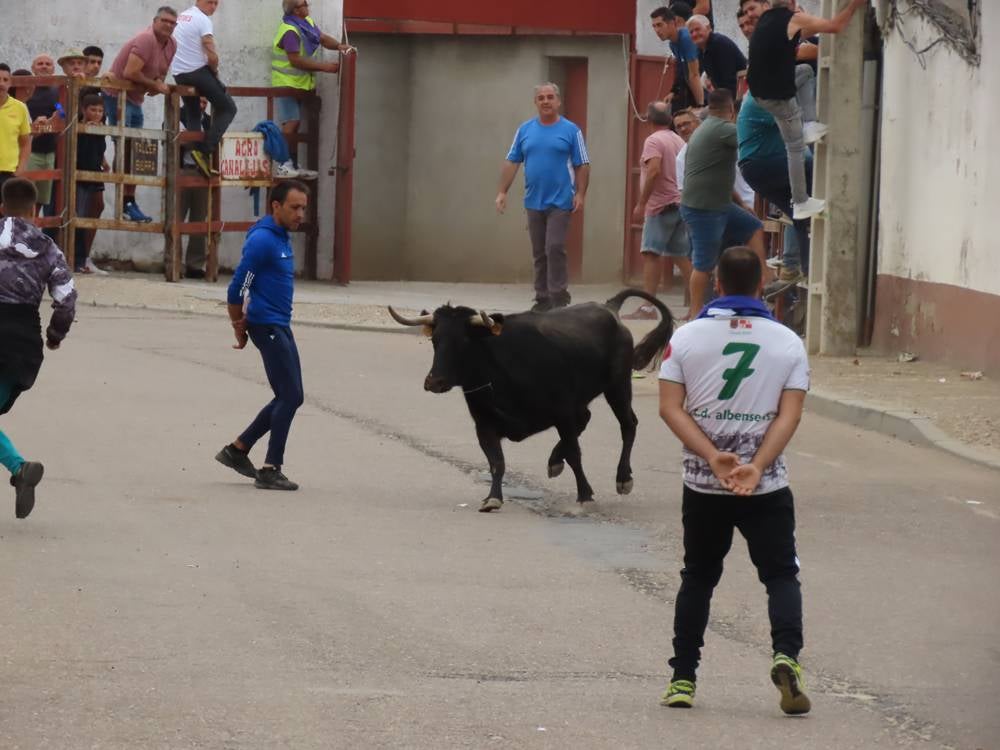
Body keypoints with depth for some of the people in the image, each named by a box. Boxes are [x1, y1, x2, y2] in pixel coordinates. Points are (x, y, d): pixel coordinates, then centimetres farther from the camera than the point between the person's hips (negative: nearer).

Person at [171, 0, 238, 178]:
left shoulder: (180, 17, 13)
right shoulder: (203, 20, -13)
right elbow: (212, 56, -19)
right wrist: (215, 70, 3)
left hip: (179, 74, 8)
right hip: (198, 72, -8)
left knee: (192, 115, 17)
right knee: (227, 108, 3)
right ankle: (205, 150, -11)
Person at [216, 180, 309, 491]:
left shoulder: (282, 238, 14)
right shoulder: (262, 240, -17)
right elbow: (238, 287, -17)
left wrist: (243, 323, 16)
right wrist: (240, 327, -4)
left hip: (281, 327, 10)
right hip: (268, 326, -10)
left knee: (289, 397, 12)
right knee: (289, 396, -8)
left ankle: (237, 450, 20)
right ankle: (271, 470, -4)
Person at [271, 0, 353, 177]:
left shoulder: (307, 23, 7)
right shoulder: (290, 31, -22)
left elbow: (322, 38, 12)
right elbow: (296, 61, -26)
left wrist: (339, 46, -9)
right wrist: (325, 67, -25)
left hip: (302, 83, 9)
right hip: (287, 83, -9)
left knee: (294, 126, 12)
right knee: (290, 125, -14)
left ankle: (293, 166, 16)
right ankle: (283, 166, -13)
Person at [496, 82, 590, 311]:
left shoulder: (570, 130, -1)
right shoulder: (525, 130, 9)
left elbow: (582, 166, -2)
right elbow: (511, 163, 9)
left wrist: (580, 194, -11)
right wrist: (502, 192, 3)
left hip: (560, 202, -4)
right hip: (534, 202, 4)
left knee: (555, 248, -12)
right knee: (539, 253, 8)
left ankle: (558, 297, -7)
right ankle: (542, 299, 15)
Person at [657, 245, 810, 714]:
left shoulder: (687, 337, -1)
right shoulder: (788, 342, -1)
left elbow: (670, 407, -8)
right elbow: (789, 414, -10)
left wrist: (713, 458, -15)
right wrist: (756, 467, -16)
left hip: (702, 484, 1)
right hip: (767, 487, -1)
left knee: (697, 578, 15)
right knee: (781, 575, 5)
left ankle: (682, 679, 15)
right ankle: (786, 656, -19)